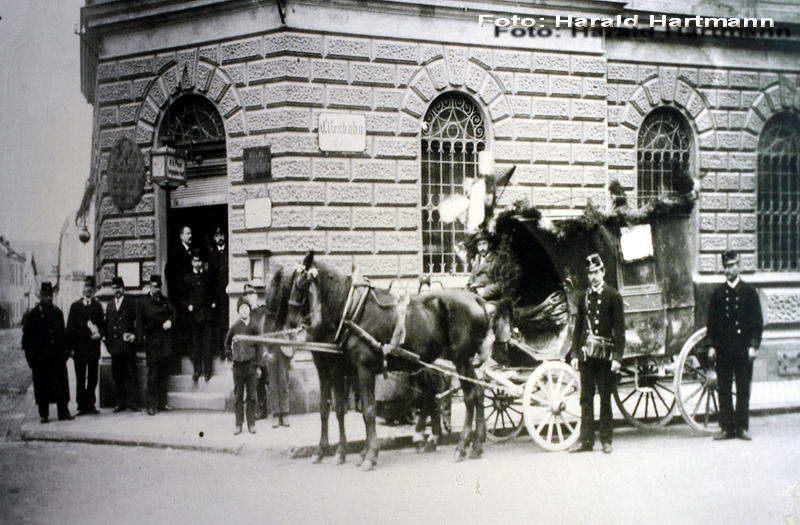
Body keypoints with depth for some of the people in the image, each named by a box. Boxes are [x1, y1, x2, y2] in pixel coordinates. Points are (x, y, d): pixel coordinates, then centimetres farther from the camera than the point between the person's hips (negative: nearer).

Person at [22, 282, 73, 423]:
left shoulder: (58, 312, 10)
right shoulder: (33, 314, -1)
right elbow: (27, 336, -2)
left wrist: (65, 351, 6)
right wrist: (30, 355, -8)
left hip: (58, 355, 3)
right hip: (40, 357, -3)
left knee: (61, 384, 4)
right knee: (42, 386, 3)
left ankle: (64, 411, 11)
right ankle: (44, 415, 11)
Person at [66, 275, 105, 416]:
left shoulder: (97, 306, 9)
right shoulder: (75, 306, 4)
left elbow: (103, 325, 11)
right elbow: (70, 328, 2)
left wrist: (100, 333, -12)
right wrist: (71, 347, -5)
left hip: (94, 347, 2)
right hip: (79, 347, -2)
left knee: (92, 379, 4)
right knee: (80, 379, 1)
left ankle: (90, 405, 12)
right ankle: (82, 406, 6)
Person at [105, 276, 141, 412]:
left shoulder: (131, 303, 3)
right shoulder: (110, 305, 15)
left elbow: (138, 322, -1)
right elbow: (107, 324, 15)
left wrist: (135, 335, -13)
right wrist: (107, 341, 6)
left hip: (128, 345, -4)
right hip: (114, 345, 4)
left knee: (130, 374, -2)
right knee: (117, 375, 5)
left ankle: (133, 402, 1)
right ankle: (121, 403, 11)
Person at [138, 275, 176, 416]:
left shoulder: (165, 301, 12)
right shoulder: (144, 303, 2)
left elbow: (173, 313, 13)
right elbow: (141, 323, 2)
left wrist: (170, 321, -8)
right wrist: (143, 337, -7)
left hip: (165, 340, 4)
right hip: (152, 342, -4)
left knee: (164, 372, 8)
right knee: (153, 373, -8)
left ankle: (162, 403, 16)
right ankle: (151, 405, -5)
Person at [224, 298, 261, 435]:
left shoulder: (253, 326, 1)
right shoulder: (234, 327, 3)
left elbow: (258, 346, 4)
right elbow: (227, 343, 18)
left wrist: (257, 365, 1)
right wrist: (229, 357, 9)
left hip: (251, 364, -1)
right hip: (238, 365, 1)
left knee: (251, 395, 3)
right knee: (238, 396, 4)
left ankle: (251, 423, 9)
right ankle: (238, 424, 9)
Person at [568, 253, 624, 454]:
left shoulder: (613, 296, -2)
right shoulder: (584, 297, 10)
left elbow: (619, 329, -5)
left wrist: (617, 357, -11)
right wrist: (574, 353, 6)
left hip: (605, 355, -4)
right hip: (586, 354, 4)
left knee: (605, 399, 4)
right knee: (586, 398, 4)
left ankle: (606, 440, 11)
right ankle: (586, 440, 8)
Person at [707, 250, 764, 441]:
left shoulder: (749, 291, 2)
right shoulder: (718, 293, 7)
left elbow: (757, 321, 0)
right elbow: (712, 321, 8)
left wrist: (754, 345, -7)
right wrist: (712, 345, 1)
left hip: (744, 348, -2)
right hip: (723, 349, 2)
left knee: (743, 389, 3)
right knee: (724, 390, 3)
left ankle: (742, 427, 10)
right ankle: (727, 427, 9)